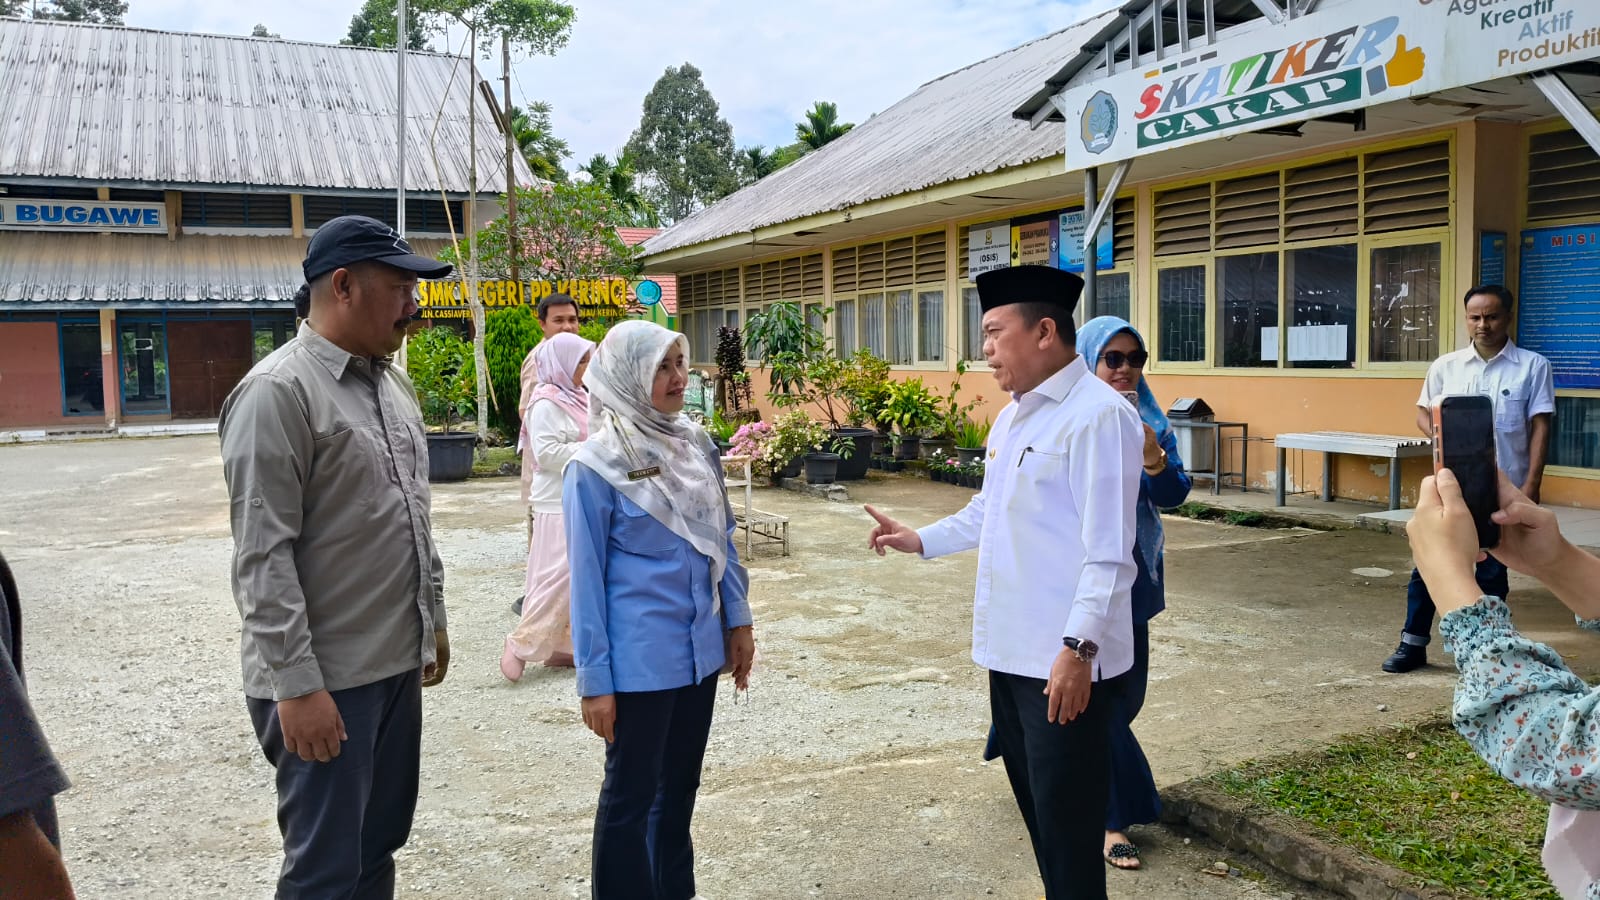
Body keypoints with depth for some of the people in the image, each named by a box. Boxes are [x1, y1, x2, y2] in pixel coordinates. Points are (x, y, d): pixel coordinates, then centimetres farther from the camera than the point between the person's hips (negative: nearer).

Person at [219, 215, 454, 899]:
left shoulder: (394, 384, 11)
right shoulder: (278, 392, -15)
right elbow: (263, 556, -19)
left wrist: (432, 619, 20)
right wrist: (297, 684, -20)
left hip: (398, 664, 8)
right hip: (324, 682, -8)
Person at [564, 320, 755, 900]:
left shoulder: (696, 446, 3)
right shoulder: (595, 466, -14)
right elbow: (586, 578, -12)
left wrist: (737, 620, 10)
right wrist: (594, 679, -12)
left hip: (700, 650, 6)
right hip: (640, 660, -6)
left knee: (680, 784, 20)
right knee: (631, 794, 9)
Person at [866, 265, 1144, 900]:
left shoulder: (1098, 415, -17)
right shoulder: (1011, 418, 12)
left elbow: (1107, 550, -22)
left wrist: (1078, 649, -24)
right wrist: (920, 541, 18)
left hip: (1064, 659, -9)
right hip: (1010, 648, 9)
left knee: (1067, 817, 2)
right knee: (1033, 798, 21)